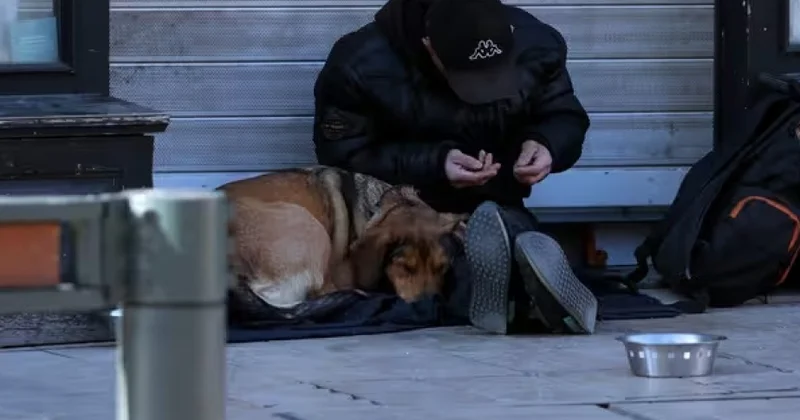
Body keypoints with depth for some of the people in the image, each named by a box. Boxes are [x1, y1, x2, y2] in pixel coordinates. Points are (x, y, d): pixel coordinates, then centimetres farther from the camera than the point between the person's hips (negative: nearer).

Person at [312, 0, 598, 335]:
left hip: (497, 204, 2)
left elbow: (566, 119, 4)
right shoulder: (362, 66, -20)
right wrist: (435, 163, -31)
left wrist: (545, 145, -21)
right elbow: (344, 157, -18)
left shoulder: (534, 45, -9)